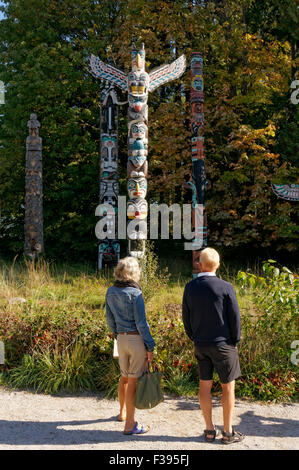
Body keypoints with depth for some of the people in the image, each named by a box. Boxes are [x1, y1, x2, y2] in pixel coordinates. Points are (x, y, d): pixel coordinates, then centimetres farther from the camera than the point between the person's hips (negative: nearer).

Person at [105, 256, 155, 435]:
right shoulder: (135, 293, -16)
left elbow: (110, 318, 13)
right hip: (137, 339, -7)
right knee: (134, 381, 0)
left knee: (125, 377, 24)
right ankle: (130, 424, 8)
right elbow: (141, 323, -15)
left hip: (121, 338, 7)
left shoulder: (111, 292, 5)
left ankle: (123, 412, 42)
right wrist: (150, 347, -9)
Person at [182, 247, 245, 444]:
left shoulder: (190, 287, -2)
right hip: (223, 343, -4)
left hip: (200, 345, 4)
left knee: (205, 385, 12)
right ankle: (228, 432, 14)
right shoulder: (226, 288, -15)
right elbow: (235, 317, -10)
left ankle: (210, 429, 21)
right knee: (228, 387, 7)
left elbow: (186, 317, 6)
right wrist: (235, 341, 4)